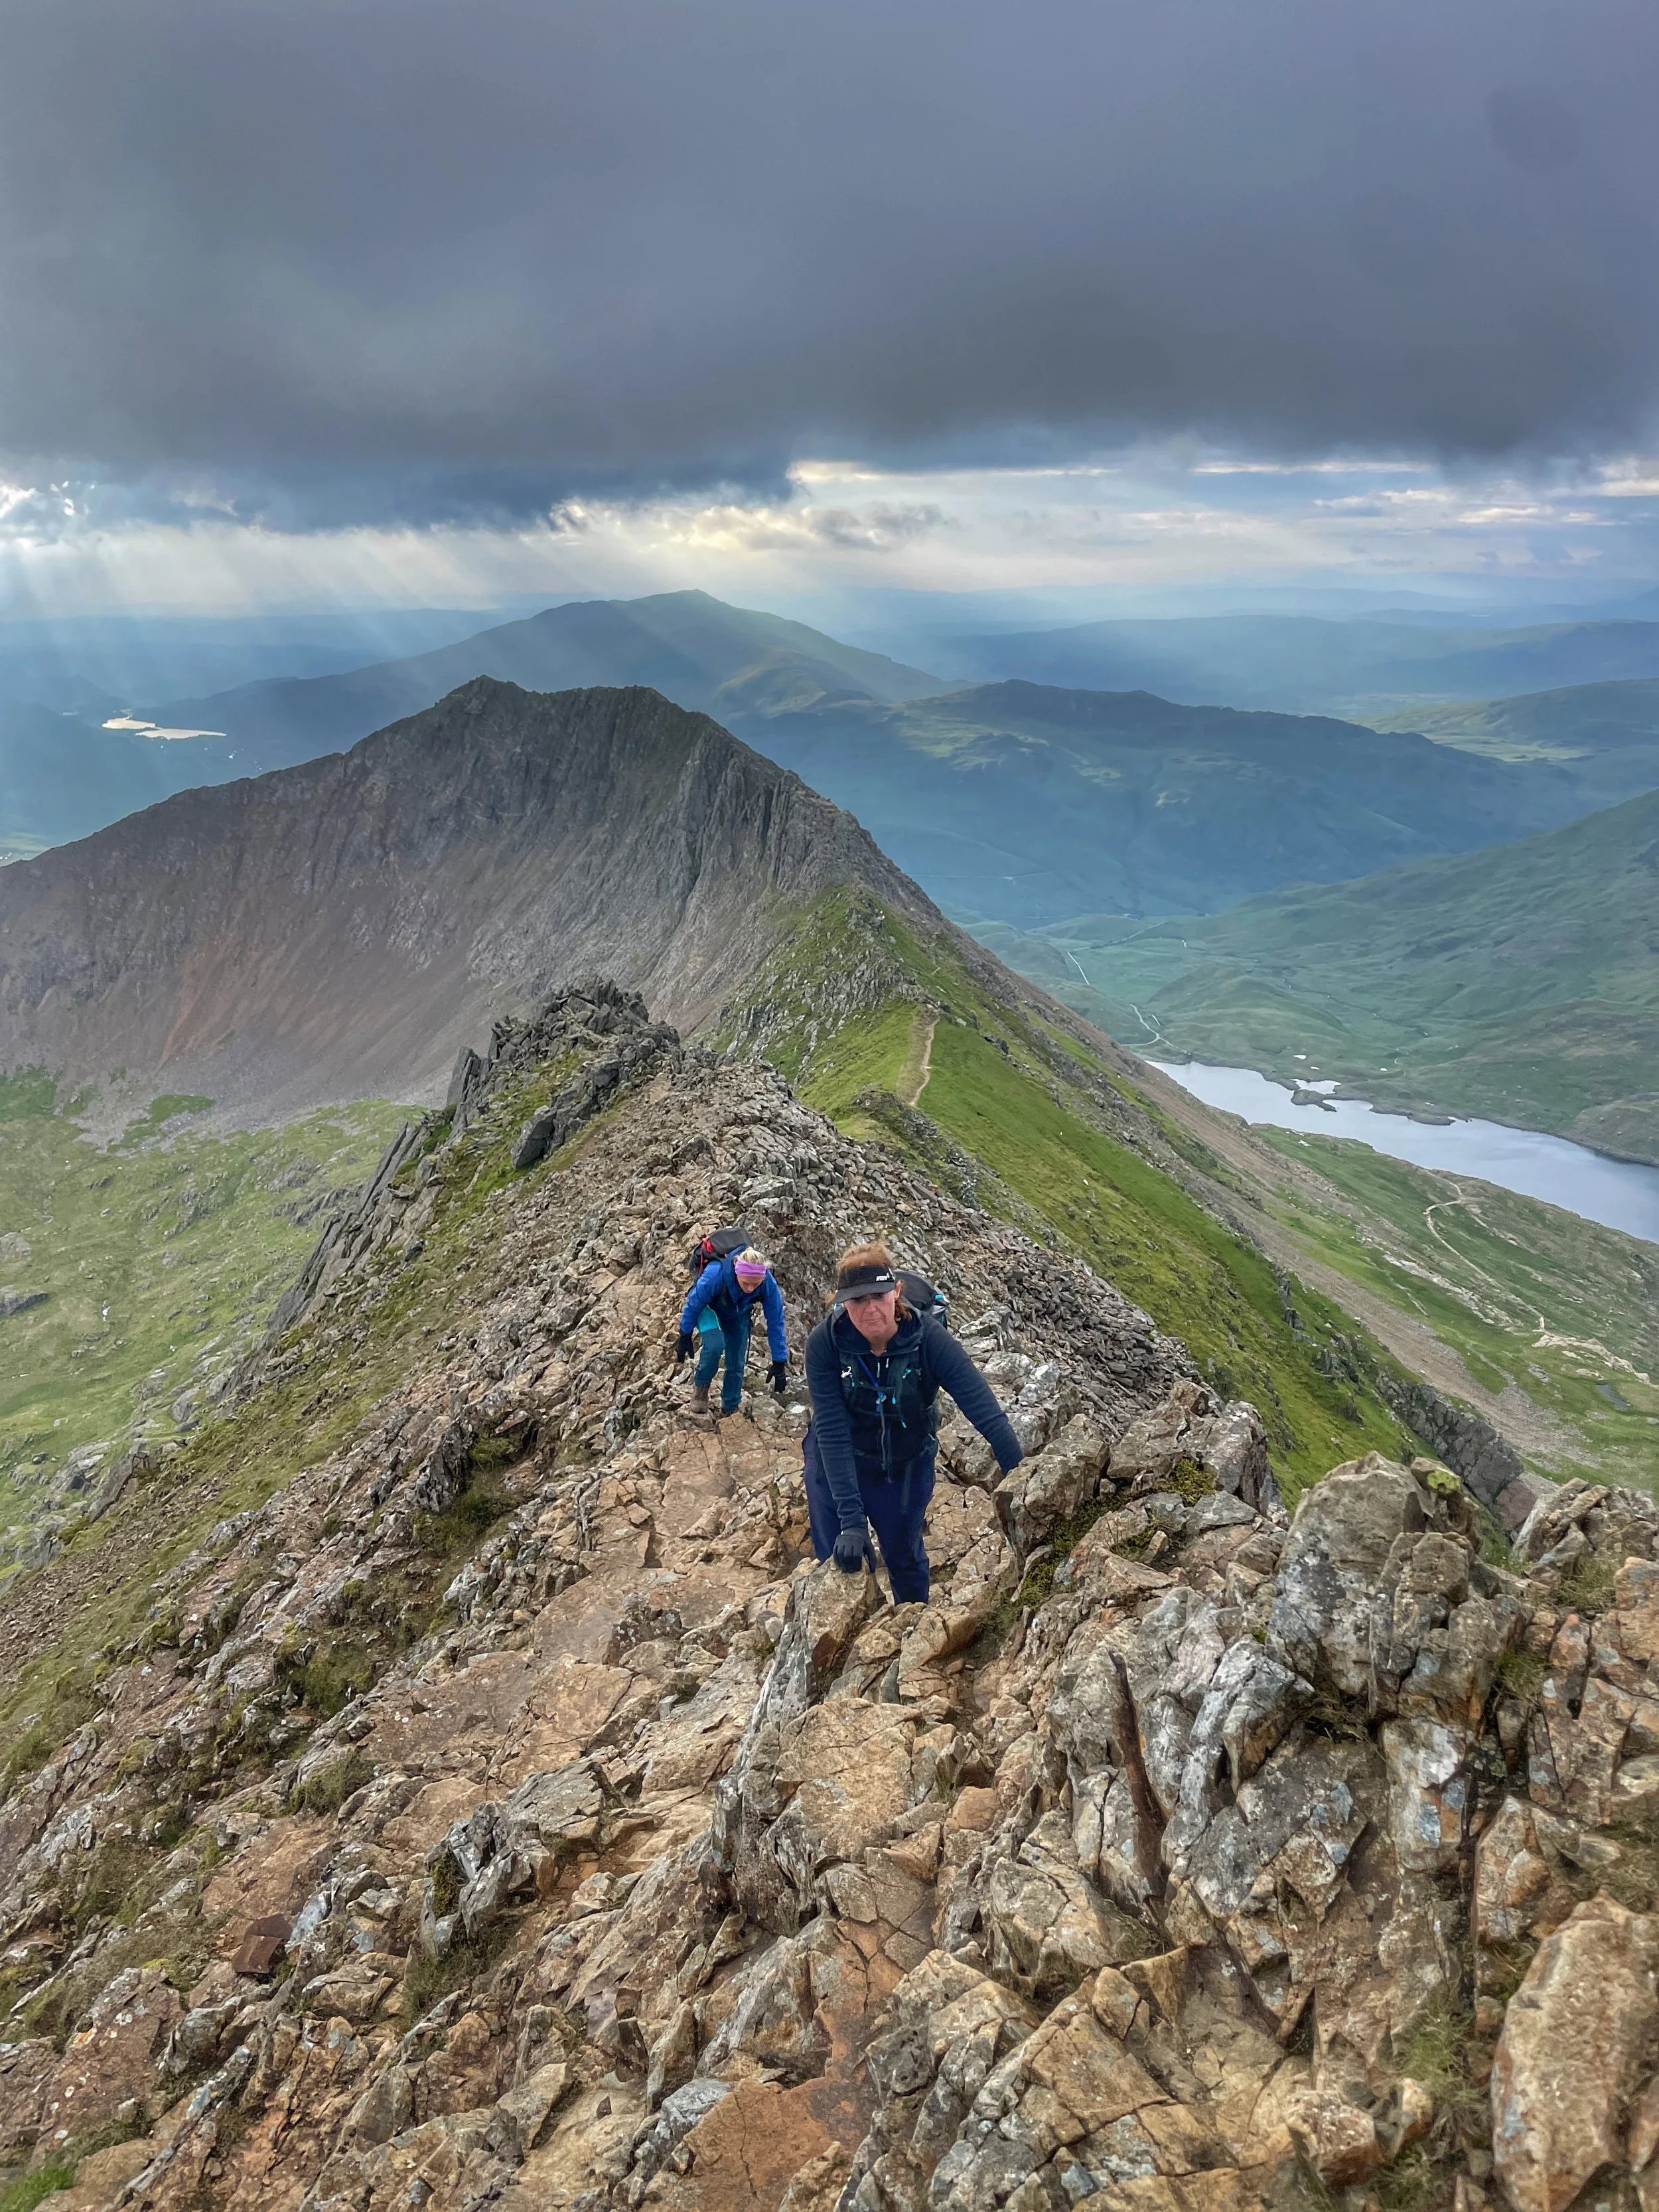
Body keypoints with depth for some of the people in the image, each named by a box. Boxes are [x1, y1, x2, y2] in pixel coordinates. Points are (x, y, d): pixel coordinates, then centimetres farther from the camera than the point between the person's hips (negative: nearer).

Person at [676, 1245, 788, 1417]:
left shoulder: (769, 1283, -36)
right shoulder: (715, 1274, -43)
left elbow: (775, 1324, -24)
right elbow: (694, 1305, -25)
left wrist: (779, 1363, -20)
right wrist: (684, 1339, -15)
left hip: (738, 1317, 3)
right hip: (710, 1310, -3)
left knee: (737, 1364, 1)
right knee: (716, 1344, -29)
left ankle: (730, 1410, 22)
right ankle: (701, 1385, -4)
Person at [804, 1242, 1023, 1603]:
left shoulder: (929, 1339, -28)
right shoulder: (824, 1344, -27)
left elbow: (987, 1413, -33)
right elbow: (832, 1432, -29)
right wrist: (850, 1519, -35)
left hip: (905, 1468, 1)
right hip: (835, 1467, -1)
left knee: (905, 1557, 18)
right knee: (840, 1561, 5)